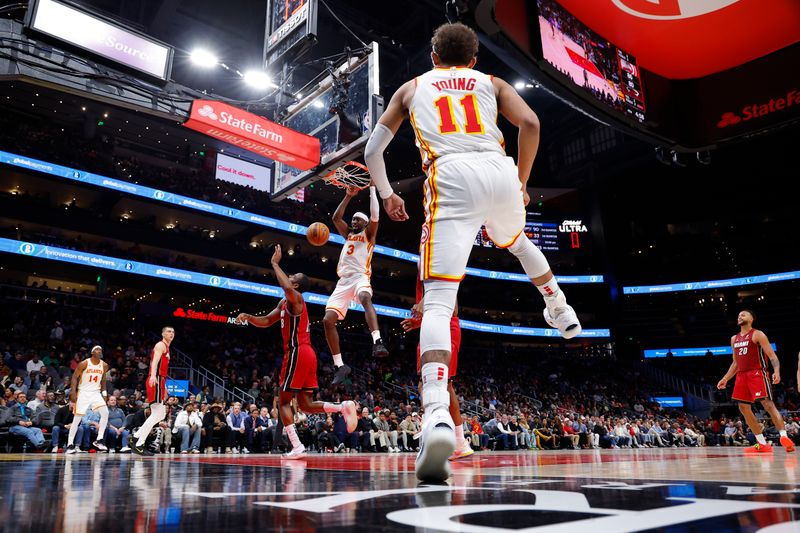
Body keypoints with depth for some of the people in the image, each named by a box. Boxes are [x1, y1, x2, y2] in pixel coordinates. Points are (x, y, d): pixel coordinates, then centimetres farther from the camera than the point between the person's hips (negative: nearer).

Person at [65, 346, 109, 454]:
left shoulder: (104, 365, 2)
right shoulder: (84, 363, -10)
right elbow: (74, 377, -7)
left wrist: (104, 393, 9)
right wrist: (73, 392, -15)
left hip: (96, 393, 4)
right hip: (83, 393, -3)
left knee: (105, 413, -14)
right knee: (77, 419, -2)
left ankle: (99, 440, -5)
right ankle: (70, 444, 10)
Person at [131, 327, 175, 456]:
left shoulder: (166, 348, 24)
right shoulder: (161, 345, -5)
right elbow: (155, 361, -23)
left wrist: (164, 387, 30)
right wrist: (153, 376, -41)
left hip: (159, 382, 10)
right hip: (155, 381, -10)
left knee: (161, 415, 14)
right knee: (157, 415, -14)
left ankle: (138, 438, 15)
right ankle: (138, 445, -13)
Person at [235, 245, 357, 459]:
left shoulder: (295, 298, -8)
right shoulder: (285, 303, 21)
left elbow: (286, 287, -34)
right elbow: (266, 322, 24)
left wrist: (275, 263, -21)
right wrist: (248, 317, 6)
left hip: (298, 353, -9)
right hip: (305, 354, 9)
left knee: (284, 401, -1)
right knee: (306, 404, 9)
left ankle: (297, 447, -4)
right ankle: (343, 407, -5)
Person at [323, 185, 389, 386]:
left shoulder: (368, 234, 12)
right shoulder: (348, 234, 27)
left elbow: (375, 216, -5)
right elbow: (336, 217, 17)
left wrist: (372, 190, 0)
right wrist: (348, 196, 15)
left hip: (360, 277, -6)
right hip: (343, 281, 6)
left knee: (365, 298, -41)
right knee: (328, 320, -8)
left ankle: (377, 342, -56)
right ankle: (340, 366, -1)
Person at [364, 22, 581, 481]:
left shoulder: (412, 87, 27)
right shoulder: (491, 83, 27)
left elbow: (373, 152, 23)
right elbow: (531, 124, 9)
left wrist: (388, 195, 37)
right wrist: (522, 181, 20)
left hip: (451, 178, -2)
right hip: (499, 172, 3)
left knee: (438, 301, -11)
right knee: (517, 241, 38)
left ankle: (438, 415, -31)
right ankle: (561, 312, 48)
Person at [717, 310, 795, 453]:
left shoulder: (757, 334, -2)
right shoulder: (734, 339, 18)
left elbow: (772, 355, -11)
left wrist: (777, 371, -28)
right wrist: (725, 379, 18)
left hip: (757, 373, -7)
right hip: (742, 376, 7)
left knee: (767, 404, -17)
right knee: (744, 408, 2)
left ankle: (784, 437, -15)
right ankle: (762, 444, 6)